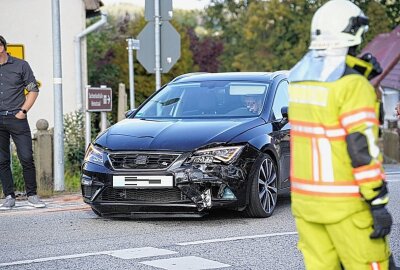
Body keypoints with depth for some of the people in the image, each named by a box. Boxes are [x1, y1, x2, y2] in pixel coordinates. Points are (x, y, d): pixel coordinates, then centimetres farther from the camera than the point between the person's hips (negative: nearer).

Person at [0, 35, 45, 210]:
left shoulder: (20, 65, 4)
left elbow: (33, 90, 6)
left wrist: (23, 110, -4)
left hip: (17, 118, -2)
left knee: (27, 158, -6)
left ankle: (32, 195, 4)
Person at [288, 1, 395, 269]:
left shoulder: (299, 76, 5)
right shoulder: (353, 85, -17)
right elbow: (362, 150, -20)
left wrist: (359, 71, 21)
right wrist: (379, 205, -18)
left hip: (304, 197, 7)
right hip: (344, 204, -7)